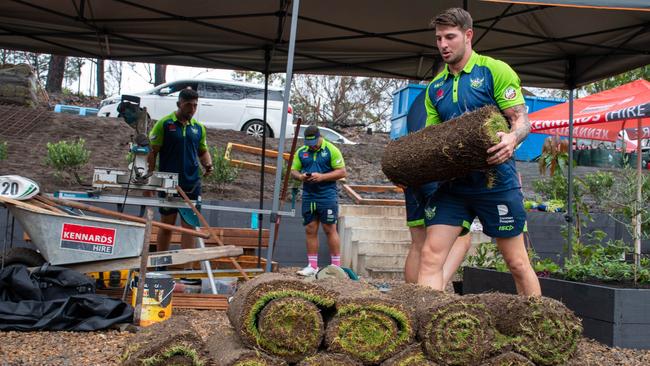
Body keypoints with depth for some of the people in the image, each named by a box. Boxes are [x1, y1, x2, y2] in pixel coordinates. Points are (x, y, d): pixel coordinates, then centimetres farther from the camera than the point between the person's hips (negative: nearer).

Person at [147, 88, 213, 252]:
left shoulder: (199, 128, 8)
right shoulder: (164, 124, -5)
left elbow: (203, 151, 20)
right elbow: (152, 152, -6)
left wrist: (208, 164, -2)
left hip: (192, 184, 3)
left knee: (190, 226, 3)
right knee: (167, 225, 9)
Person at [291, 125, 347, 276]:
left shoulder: (331, 150, -5)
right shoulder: (301, 152, 9)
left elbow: (342, 172, -7)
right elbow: (293, 170, 13)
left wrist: (322, 177, -18)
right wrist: (300, 176, -10)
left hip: (327, 196, -5)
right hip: (308, 196, 5)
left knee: (330, 230, 0)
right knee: (310, 230, 7)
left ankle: (336, 266, 8)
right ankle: (312, 266, 15)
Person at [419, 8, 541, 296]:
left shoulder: (495, 71, -2)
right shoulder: (435, 87, 13)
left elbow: (522, 119, -7)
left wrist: (512, 138, -30)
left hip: (495, 179, -4)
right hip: (452, 183, 5)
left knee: (517, 262, 6)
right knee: (430, 256, -5)